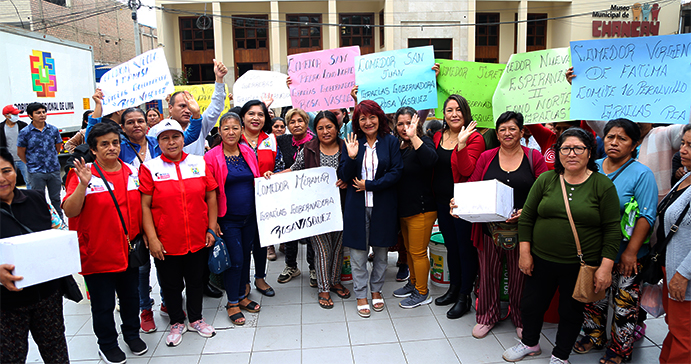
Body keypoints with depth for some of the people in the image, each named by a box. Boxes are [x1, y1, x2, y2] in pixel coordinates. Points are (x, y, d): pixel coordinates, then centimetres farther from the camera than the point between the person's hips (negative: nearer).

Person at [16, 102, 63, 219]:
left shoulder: (53, 129, 2)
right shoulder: (25, 132, -6)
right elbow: (20, 153, 1)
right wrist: (32, 164, 6)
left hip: (54, 170, 3)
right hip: (36, 173, -2)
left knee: (56, 199, 13)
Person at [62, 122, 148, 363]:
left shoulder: (133, 172, 3)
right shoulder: (83, 174, -10)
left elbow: (142, 206, 12)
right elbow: (70, 211, -17)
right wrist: (83, 185, -30)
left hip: (129, 251, 4)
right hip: (98, 254, -3)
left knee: (130, 296, 19)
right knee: (103, 304, 10)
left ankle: (132, 333, 41)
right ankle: (107, 344, 31)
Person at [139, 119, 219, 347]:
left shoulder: (199, 163, 2)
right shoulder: (150, 168, -4)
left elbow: (211, 197, 5)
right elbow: (144, 206, -6)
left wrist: (212, 228, 1)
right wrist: (152, 238, -11)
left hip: (198, 240, 2)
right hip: (166, 242, -1)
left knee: (196, 280, 16)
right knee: (171, 284, 13)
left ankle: (196, 319, 36)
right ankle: (177, 323, 34)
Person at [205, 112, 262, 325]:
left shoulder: (248, 152, 5)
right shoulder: (212, 157, -9)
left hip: (250, 216, 5)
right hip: (228, 218, -5)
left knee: (246, 255, 14)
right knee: (235, 259, -2)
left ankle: (241, 295, 32)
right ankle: (232, 303, 16)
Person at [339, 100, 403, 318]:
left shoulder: (390, 142, 0)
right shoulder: (352, 142, 3)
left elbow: (396, 172, -7)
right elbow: (344, 177, -1)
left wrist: (369, 184, -13)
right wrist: (351, 157, -19)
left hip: (383, 205, 0)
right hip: (357, 206, 0)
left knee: (381, 250, 12)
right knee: (358, 252, 6)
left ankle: (376, 290, 31)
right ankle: (361, 295, 21)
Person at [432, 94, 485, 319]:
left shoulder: (474, 138, -10)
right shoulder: (438, 137, 8)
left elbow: (467, 170, -20)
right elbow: (431, 167, 9)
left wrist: (461, 144, -32)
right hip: (442, 201, 6)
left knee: (465, 248, 4)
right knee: (451, 246, 18)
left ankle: (464, 296, 18)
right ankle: (454, 288, 35)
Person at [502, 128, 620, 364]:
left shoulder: (603, 185, -6)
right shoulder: (546, 180, -1)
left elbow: (612, 229, -6)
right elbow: (526, 217, 2)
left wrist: (606, 266, -11)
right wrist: (524, 252, -2)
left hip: (581, 266, -2)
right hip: (542, 260, 2)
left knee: (571, 311, 13)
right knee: (531, 304, 14)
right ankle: (530, 343, 41)